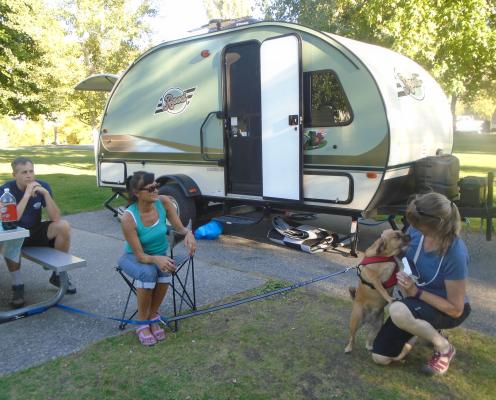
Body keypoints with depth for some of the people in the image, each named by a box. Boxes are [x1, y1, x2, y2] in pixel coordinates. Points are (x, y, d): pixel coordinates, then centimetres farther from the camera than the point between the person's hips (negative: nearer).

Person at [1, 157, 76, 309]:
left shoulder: (42, 186, -11)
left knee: (63, 226, -22)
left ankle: (58, 274, -5)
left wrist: (45, 193, -29)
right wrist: (27, 195, -35)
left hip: (35, 232, 3)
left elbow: (56, 218, -19)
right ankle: (17, 285, -16)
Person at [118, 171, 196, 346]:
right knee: (148, 272, -36)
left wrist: (188, 233, -32)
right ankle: (142, 323, -15)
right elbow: (140, 255, -26)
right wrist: (156, 259, -47)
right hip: (134, 257, -3)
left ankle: (153, 316, -8)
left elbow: (179, 228, -9)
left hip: (160, 254, 3)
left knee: (165, 270, -31)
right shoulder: (129, 218, -29)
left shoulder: (164, 202, -19)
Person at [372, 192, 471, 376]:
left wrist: (416, 292, -27)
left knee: (397, 310, -39)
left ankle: (444, 347, -10)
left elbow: (456, 309, -24)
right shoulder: (416, 231, -18)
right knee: (380, 357, -1)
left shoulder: (455, 254, -34)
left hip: (446, 310, -5)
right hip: (417, 299, 5)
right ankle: (425, 327, 20)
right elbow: (404, 249, 8)